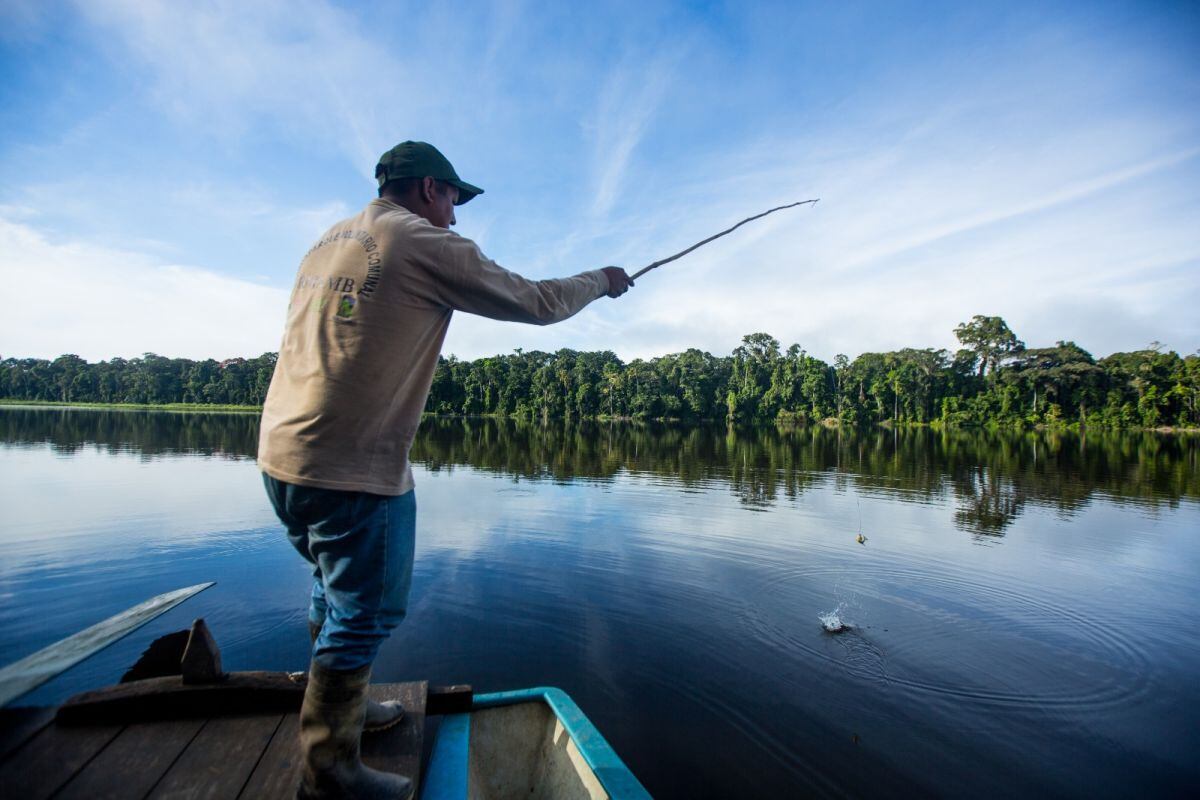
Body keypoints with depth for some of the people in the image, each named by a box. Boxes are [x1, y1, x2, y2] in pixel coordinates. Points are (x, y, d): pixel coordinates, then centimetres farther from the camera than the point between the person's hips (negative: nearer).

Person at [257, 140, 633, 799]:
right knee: (363, 613, 5)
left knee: (336, 592, 23)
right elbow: (538, 304, -4)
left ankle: (342, 708, 42)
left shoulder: (328, 240, 16)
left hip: (282, 452, 9)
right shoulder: (430, 246, -8)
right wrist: (601, 280, 14)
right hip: (353, 470, -9)